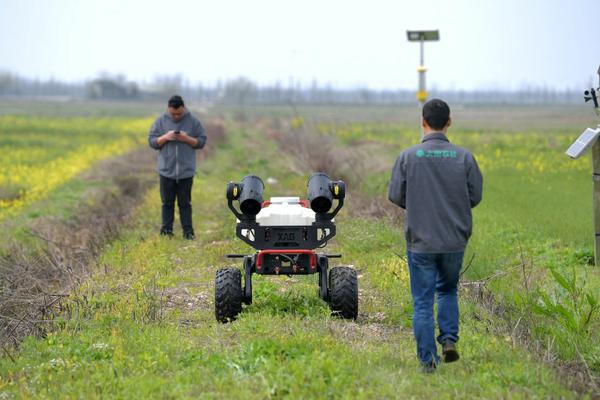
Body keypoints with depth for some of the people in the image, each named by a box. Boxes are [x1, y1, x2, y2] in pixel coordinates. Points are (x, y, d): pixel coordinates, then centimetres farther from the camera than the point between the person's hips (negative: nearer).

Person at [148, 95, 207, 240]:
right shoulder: (160, 122, 2)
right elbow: (151, 141, 3)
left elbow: (201, 142, 2)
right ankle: (166, 231, 11)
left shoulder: (193, 122, 1)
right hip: (166, 171, 1)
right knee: (167, 202, 6)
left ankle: (188, 232, 8)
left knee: (185, 203, 4)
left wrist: (187, 139, -15)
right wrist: (165, 137, -15)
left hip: (186, 172, -1)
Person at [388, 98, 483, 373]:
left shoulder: (408, 156, -9)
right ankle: (449, 338, 8)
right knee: (448, 291, 24)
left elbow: (395, 196, -4)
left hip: (420, 241, -2)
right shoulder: (464, 157, -5)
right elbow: (475, 196, 0)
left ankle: (428, 359, 5)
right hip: (455, 240, 2)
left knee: (423, 301, 6)